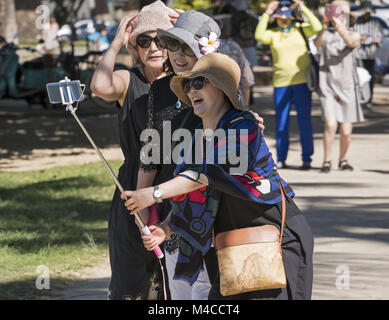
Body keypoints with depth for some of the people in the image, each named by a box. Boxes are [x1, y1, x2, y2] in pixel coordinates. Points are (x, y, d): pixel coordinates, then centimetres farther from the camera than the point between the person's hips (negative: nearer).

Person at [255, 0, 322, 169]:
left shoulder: (301, 29, 7)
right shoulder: (272, 34, 9)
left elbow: (317, 27, -11)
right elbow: (259, 36, -11)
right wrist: (266, 14, -10)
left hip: (301, 81, -1)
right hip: (281, 82, 1)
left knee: (304, 120, -4)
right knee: (281, 122, 2)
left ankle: (307, 158, 0)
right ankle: (280, 159, 9)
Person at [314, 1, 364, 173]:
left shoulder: (353, 35, 7)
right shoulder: (326, 35, 7)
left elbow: (351, 42, -16)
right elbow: (318, 43, -16)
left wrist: (340, 28, -33)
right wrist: (324, 28, -35)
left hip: (347, 87, 1)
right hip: (328, 86, -1)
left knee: (346, 131, 0)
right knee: (330, 124, -19)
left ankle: (343, 159, 23)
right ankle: (326, 161, -8)